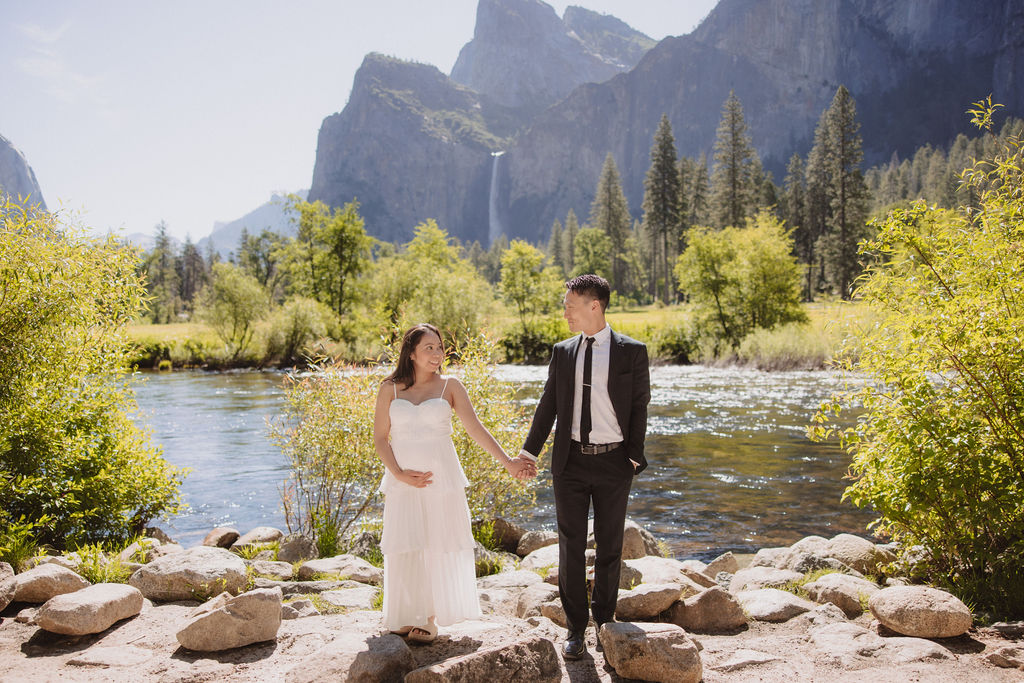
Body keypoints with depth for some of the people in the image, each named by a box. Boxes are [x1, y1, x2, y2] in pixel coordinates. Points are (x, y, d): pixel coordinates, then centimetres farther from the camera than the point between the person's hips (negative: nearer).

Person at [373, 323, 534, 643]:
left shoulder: (449, 387, 2)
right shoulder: (390, 389, 3)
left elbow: (476, 429, -4)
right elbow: (380, 438, 5)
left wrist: (507, 461, -13)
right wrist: (399, 473, -8)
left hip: (441, 477, 0)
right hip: (404, 480, 1)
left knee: (438, 547, 3)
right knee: (405, 550, 4)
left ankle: (430, 618, 17)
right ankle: (404, 617, 21)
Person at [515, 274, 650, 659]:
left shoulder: (632, 352, -2)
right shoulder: (562, 352, 7)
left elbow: (639, 407, -1)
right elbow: (548, 404, 9)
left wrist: (634, 456, -6)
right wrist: (529, 451, 4)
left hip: (613, 461, -2)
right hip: (571, 461, 2)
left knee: (610, 546, 10)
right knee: (571, 547, 5)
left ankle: (604, 619, 27)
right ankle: (576, 629, 15)